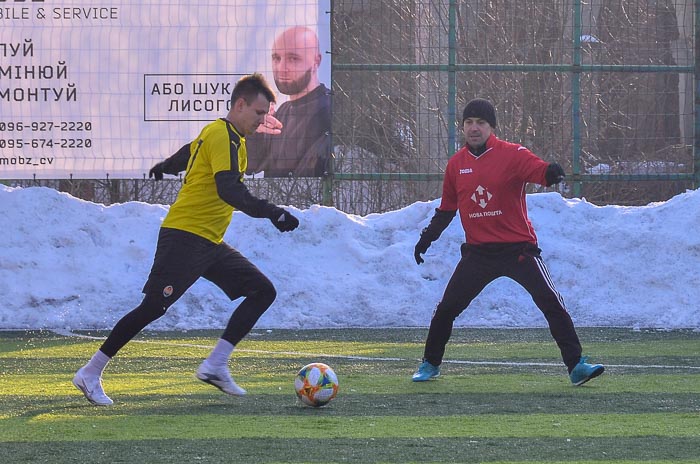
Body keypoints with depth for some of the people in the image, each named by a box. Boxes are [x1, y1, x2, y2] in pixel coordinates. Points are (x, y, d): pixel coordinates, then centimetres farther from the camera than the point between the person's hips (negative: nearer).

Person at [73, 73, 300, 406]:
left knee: (263, 291, 3)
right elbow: (228, 190, -29)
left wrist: (163, 168, 57)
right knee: (154, 306, -13)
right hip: (185, 236, -10)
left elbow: (185, 155, 36)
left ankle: (215, 365, -3)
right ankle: (90, 374, -5)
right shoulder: (224, 137, -15)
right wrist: (272, 213, -34)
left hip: (209, 242, 10)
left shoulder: (219, 134, 16)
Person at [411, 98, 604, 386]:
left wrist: (551, 173, -50)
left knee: (552, 304, -13)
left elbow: (539, 170, -27)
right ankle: (430, 364, 23)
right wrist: (427, 238, 13)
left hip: (518, 249, -4)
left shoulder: (512, 155, -8)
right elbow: (447, 208, 18)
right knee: (447, 308, 3)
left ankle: (575, 365, -8)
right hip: (478, 252, 4)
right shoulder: (456, 164, 6)